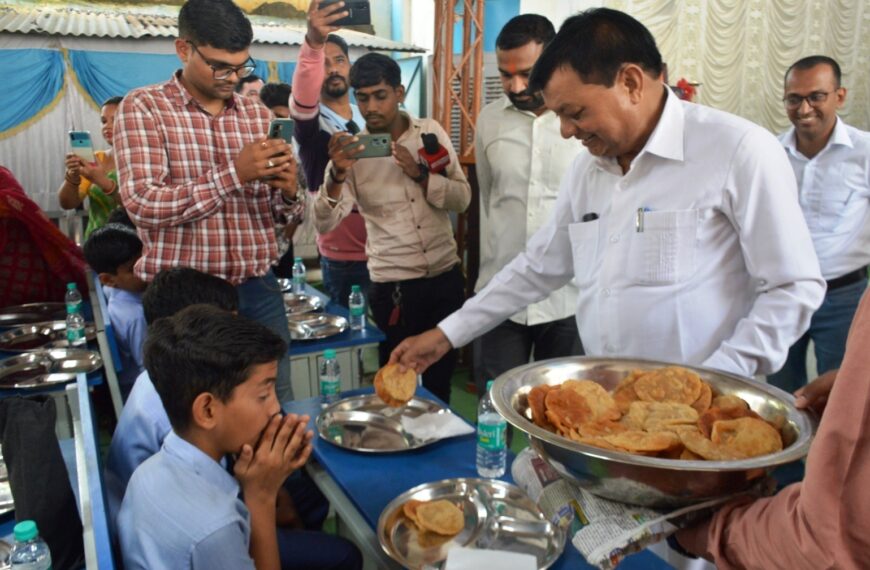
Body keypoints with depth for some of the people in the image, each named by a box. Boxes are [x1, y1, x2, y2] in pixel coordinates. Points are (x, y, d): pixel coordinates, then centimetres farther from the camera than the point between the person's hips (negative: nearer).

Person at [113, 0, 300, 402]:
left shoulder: (257, 115, 9)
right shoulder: (142, 108, -4)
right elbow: (141, 204, -17)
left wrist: (287, 193, -11)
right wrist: (234, 173, -24)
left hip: (258, 291, 4)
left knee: (277, 404, 12)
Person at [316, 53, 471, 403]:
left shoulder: (431, 132, 1)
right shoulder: (350, 151, -5)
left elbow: (462, 199, -3)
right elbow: (325, 224, -14)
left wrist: (420, 174, -18)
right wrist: (337, 175, -31)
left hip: (446, 276, 3)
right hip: (393, 285, -2)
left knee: (442, 375, 17)